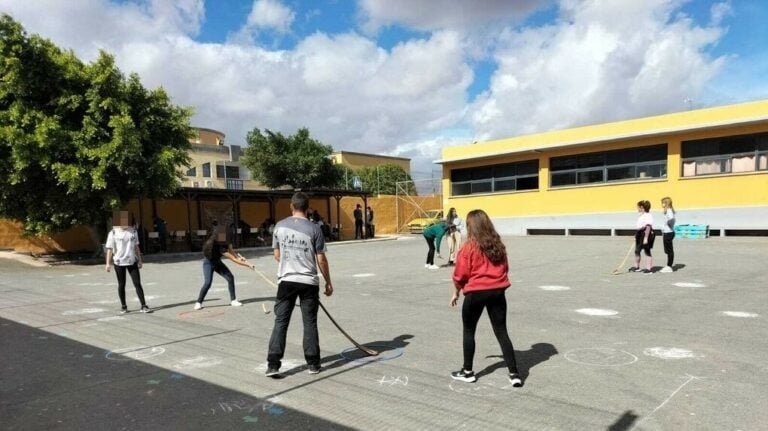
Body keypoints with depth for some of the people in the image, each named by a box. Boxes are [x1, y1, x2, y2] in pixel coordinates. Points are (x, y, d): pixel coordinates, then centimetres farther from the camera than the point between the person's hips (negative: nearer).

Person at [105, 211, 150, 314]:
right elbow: (110, 249, -5)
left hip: (132, 262, 2)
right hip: (119, 262, -2)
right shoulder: (113, 233, -4)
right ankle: (123, 306, 22)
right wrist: (108, 263, -11)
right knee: (121, 285, 9)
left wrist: (140, 260, 13)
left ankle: (144, 306, -1)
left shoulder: (133, 231, 6)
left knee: (137, 283, -2)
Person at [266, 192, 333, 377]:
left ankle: (273, 364, 4)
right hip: (309, 282, -2)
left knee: (280, 321, 6)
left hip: (286, 280, 2)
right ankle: (313, 363, 15)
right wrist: (328, 282, 5)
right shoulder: (314, 229, -8)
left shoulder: (280, 226, 1)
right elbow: (321, 259, -6)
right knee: (310, 323, 8)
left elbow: (277, 255, 9)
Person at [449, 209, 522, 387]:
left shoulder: (469, 247, -12)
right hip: (498, 292, 5)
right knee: (501, 332, 11)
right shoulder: (498, 244, 4)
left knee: (468, 331, 13)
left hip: (476, 293, -4)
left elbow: (460, 275, -8)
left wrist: (456, 293, 7)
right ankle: (514, 373, 9)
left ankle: (467, 371, 22)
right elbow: (505, 268, 14)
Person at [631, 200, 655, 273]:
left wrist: (646, 238, -26)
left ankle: (649, 268, 9)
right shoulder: (640, 216, 12)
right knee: (637, 251, 13)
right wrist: (636, 235, 22)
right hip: (640, 234, 10)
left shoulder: (648, 215, -17)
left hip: (646, 234, -10)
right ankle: (636, 267, 25)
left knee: (647, 252, -1)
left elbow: (648, 227, -22)